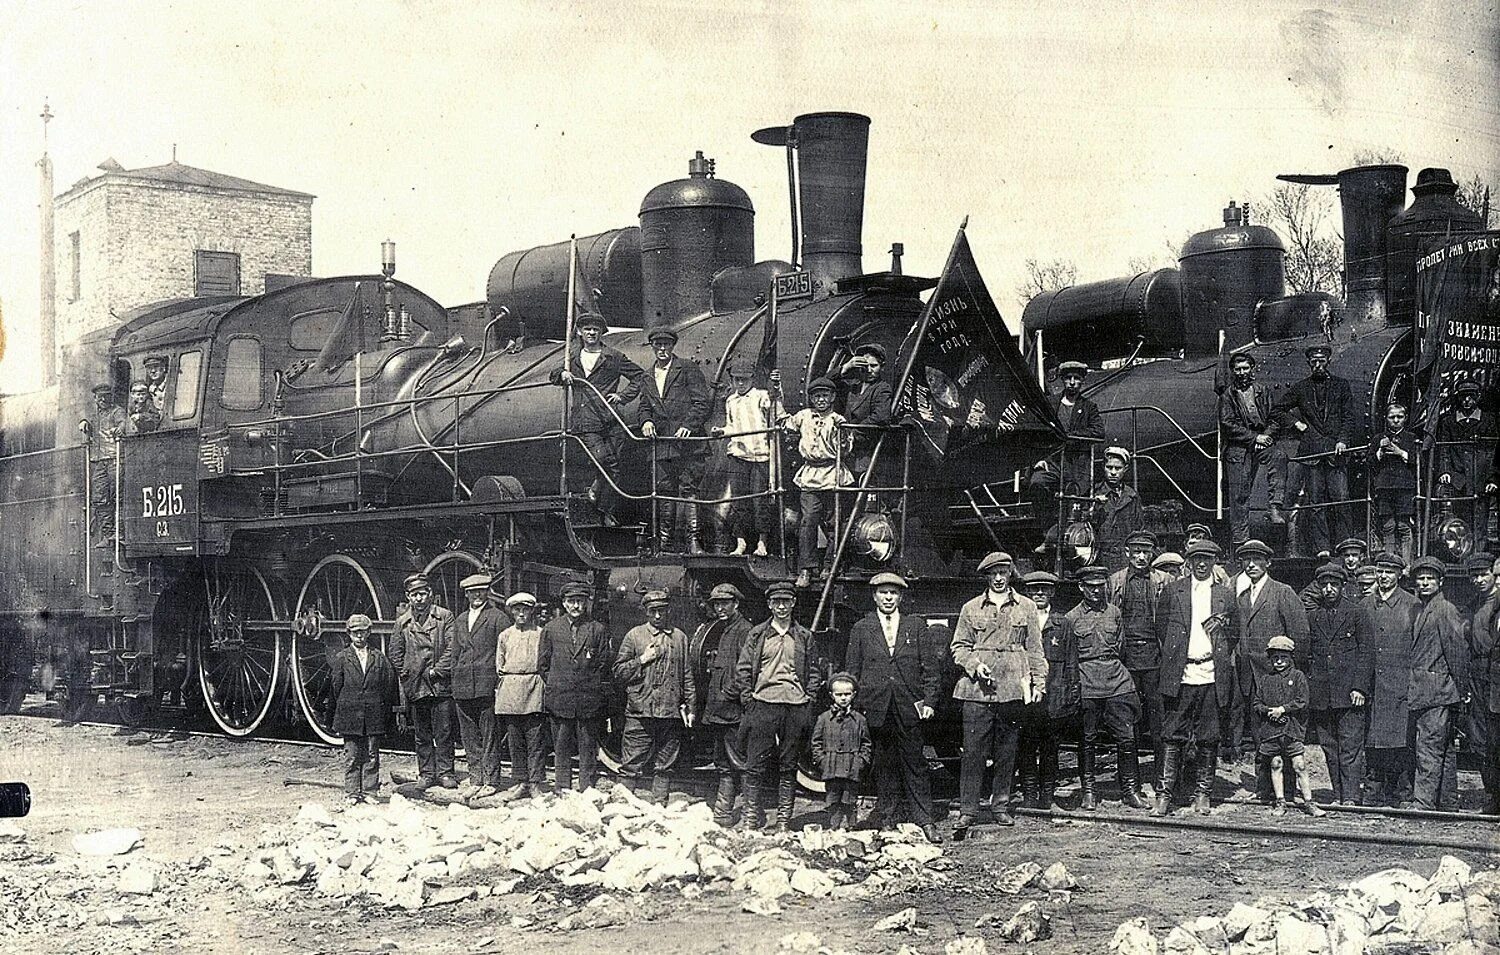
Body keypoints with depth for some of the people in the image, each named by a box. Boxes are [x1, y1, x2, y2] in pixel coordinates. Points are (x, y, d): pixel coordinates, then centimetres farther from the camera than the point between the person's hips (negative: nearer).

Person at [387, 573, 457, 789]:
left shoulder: (444, 616, 2)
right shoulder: (403, 622, 12)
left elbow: (451, 647, -4)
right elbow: (395, 651, 14)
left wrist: (437, 671, -9)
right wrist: (405, 673, 4)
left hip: (440, 684, -3)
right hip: (415, 686, 3)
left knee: (443, 732, -2)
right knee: (421, 734, 8)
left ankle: (445, 772, 4)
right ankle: (426, 773, 14)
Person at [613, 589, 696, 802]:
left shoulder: (679, 637, 12)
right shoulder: (634, 635, 5)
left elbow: (687, 676, 14)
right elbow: (619, 672, 3)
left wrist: (690, 707, 9)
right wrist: (642, 660, -9)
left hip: (671, 712, 2)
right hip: (640, 712, -2)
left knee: (664, 768, 7)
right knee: (632, 767, -2)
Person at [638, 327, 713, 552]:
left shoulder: (688, 369, 3)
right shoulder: (647, 378, 19)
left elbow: (703, 402, -2)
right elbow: (645, 407, 19)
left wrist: (689, 425, -15)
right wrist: (646, 421, -4)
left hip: (688, 441, -5)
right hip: (661, 443, 5)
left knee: (689, 489, -8)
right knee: (664, 491, 3)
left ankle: (693, 540, -10)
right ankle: (665, 540, 7)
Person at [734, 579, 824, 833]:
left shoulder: (804, 636, 10)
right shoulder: (757, 634, 7)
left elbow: (814, 672, 13)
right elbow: (742, 670, 7)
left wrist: (809, 698, 2)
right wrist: (748, 698, -1)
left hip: (796, 706, 1)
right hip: (763, 705, -1)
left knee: (789, 766, 4)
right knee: (756, 764, -3)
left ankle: (783, 820, 8)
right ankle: (751, 818, 1)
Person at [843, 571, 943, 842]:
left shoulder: (917, 626, 9)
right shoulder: (861, 629, 9)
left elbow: (931, 667, 7)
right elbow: (851, 671, 9)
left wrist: (929, 700, -1)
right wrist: (854, 706, 2)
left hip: (909, 708, 0)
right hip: (875, 709, 0)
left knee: (915, 765, 1)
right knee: (883, 767, 5)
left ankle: (924, 820, 5)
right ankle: (888, 821, 12)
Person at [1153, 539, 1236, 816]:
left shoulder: (1226, 595, 12)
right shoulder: (1172, 591, 9)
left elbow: (1233, 635, 17)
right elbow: (1161, 627, 10)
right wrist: (1173, 655, 4)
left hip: (1212, 676, 1)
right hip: (1179, 675, -1)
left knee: (1208, 739, 5)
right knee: (1172, 736, -2)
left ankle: (1203, 794, 14)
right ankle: (1164, 794, 0)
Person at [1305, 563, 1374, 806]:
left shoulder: (1358, 613, 3)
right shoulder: (1312, 617, 14)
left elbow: (1367, 652, -1)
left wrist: (1360, 687, -9)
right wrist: (1308, 691, 9)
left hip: (1349, 692, -4)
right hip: (1320, 696, 4)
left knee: (1350, 747, -8)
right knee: (1329, 748, 7)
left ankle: (1352, 797, -8)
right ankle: (1338, 797, 12)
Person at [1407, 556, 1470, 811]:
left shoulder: (1446, 610, -8)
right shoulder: (1419, 611, 17)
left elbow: (1458, 651, -10)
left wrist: (1462, 692, -11)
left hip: (1438, 691, -9)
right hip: (1420, 692, 9)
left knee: (1429, 748, -12)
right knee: (1445, 750, 14)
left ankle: (1423, 804, -15)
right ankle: (1448, 804, 20)